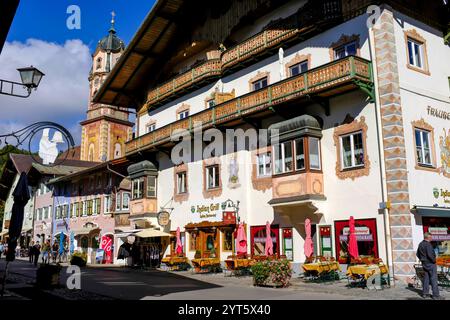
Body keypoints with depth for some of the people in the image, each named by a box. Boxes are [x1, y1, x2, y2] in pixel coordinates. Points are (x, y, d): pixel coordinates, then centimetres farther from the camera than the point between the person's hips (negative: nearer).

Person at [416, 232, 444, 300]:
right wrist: (434, 260, -13)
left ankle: (425, 293, 18)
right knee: (433, 279, -3)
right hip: (430, 264, -9)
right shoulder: (428, 244, -19)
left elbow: (417, 254, 18)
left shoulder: (420, 244, 9)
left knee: (426, 278, 14)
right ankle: (436, 295, -1)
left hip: (424, 263, 9)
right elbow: (430, 254, -27)